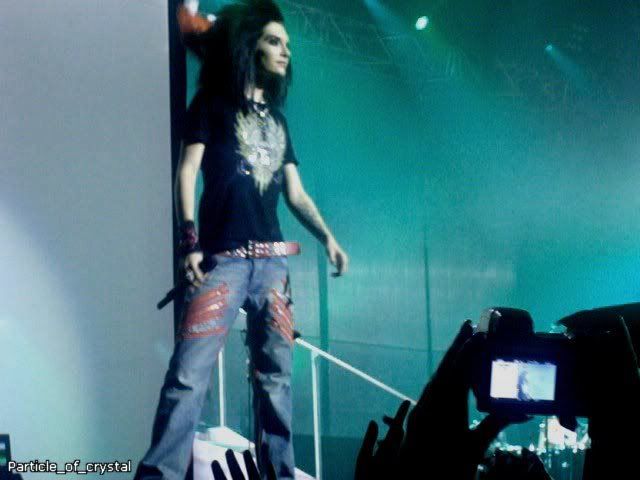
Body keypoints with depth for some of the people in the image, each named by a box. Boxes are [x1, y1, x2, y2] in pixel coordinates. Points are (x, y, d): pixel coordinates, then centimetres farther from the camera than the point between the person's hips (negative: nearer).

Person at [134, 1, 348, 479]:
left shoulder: (276, 118, 22)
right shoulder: (212, 103, 7)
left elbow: (296, 193, 20)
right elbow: (187, 171, -3)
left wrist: (327, 237, 5)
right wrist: (190, 243, -14)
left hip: (273, 260, 6)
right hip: (223, 257, -5)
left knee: (276, 374, 5)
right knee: (189, 373, -15)